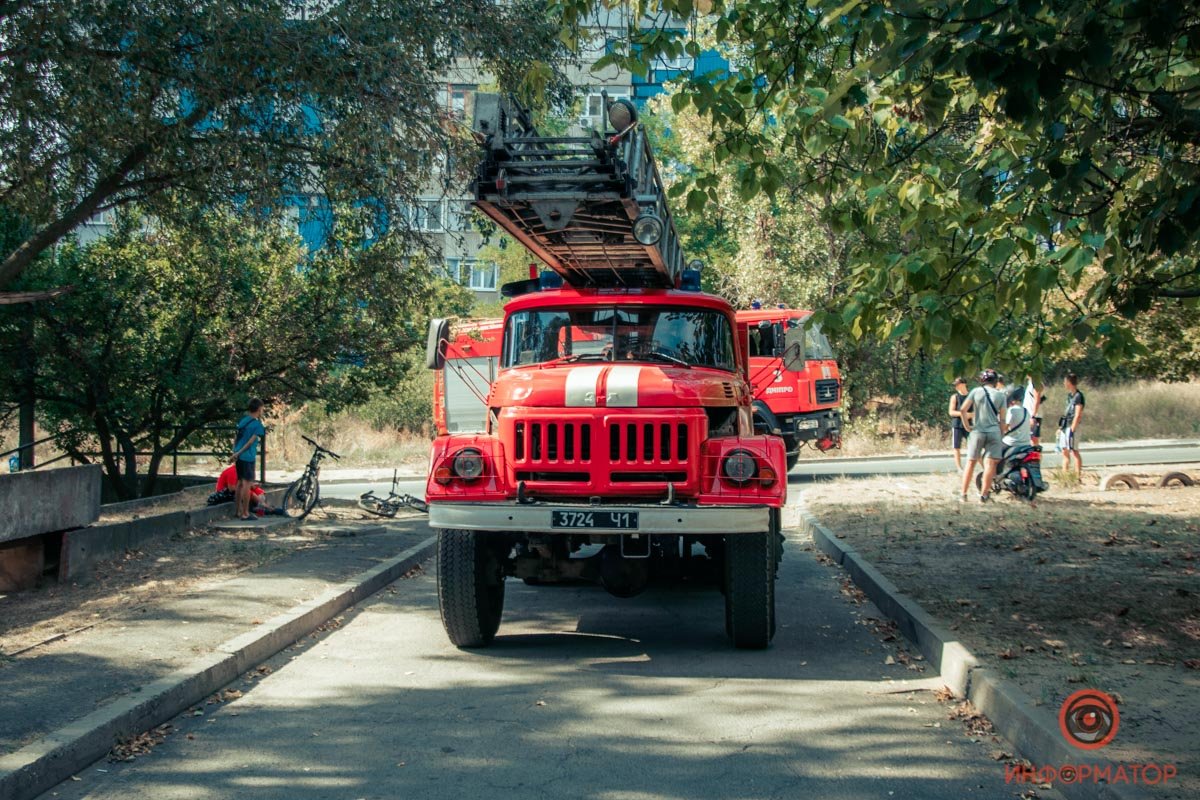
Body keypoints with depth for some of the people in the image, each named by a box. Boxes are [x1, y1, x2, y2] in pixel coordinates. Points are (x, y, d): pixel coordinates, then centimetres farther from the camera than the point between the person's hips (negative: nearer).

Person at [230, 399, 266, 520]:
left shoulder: (243, 420, 10)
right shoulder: (257, 424, -11)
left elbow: (236, 438, 13)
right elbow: (250, 442, -16)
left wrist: (235, 452, 18)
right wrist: (239, 453, -10)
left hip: (238, 456, 8)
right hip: (248, 457, -8)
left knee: (240, 483, 16)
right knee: (247, 484, -5)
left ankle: (238, 510, 22)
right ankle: (245, 513, -5)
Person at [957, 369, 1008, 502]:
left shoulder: (976, 391, 2)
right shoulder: (1000, 395, 3)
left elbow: (963, 409, -7)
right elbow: (1002, 419, 2)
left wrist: (967, 426, 2)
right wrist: (1002, 435, 10)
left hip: (977, 431, 1)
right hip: (994, 431, -1)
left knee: (971, 462, 8)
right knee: (990, 463, 0)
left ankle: (963, 494, 9)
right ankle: (984, 494, -2)